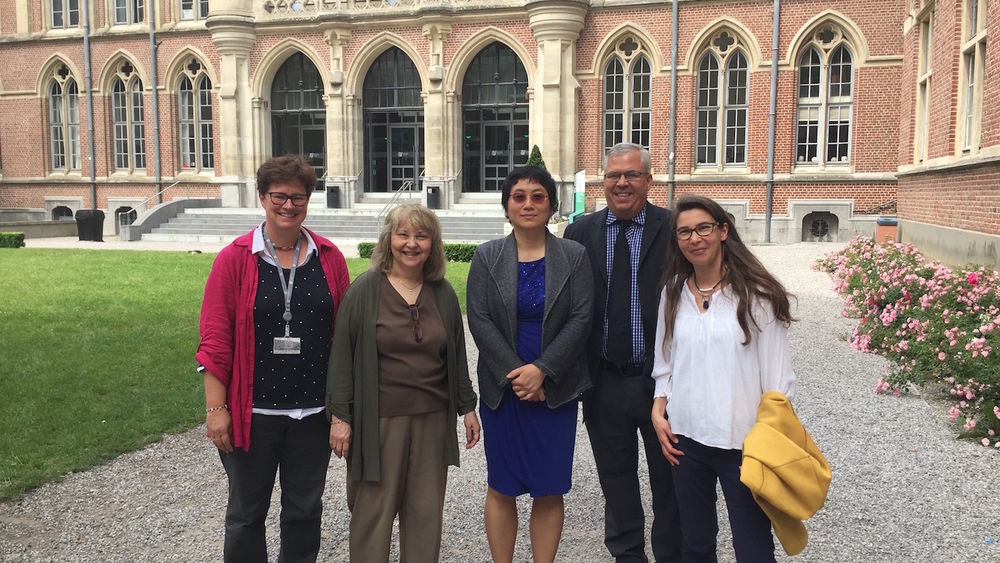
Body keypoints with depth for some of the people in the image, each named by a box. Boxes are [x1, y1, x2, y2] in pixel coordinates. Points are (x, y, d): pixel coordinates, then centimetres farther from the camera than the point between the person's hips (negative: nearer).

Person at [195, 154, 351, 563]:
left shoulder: (329, 258, 1)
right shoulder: (234, 259, -5)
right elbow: (215, 339, -7)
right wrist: (216, 408, -9)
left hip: (313, 410, 2)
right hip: (252, 411, -2)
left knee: (305, 511, 15)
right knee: (246, 513, 14)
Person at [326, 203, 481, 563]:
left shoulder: (443, 293, 7)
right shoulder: (364, 291, -5)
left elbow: (457, 354, 13)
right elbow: (342, 355, -5)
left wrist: (467, 406, 11)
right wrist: (339, 415, -8)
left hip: (433, 419, 4)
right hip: (379, 420, -3)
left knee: (426, 511, 10)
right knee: (373, 511, 3)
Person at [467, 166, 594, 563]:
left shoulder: (574, 256, 1)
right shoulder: (487, 257, 2)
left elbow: (581, 319, -6)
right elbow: (479, 320, -5)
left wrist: (542, 371, -15)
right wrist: (515, 373, -13)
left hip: (556, 389, 0)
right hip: (503, 387, 0)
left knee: (549, 491, 6)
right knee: (501, 487, 8)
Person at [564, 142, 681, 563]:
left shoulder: (673, 229, -5)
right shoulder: (581, 233, 4)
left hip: (660, 381, -2)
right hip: (605, 382, 3)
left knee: (669, 479, 12)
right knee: (616, 480, 17)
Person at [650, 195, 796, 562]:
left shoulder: (755, 294, -8)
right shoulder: (673, 293, 7)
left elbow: (777, 372, -6)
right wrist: (658, 410, 2)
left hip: (742, 440, -4)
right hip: (685, 437, 4)